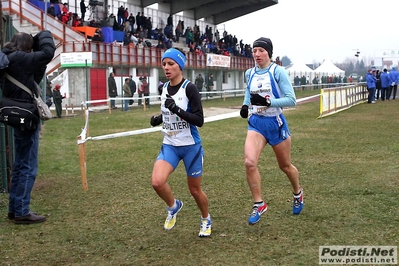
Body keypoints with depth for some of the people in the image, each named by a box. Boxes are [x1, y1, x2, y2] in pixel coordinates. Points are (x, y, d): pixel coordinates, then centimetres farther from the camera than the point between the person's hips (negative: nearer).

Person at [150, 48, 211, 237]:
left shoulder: (189, 88, -14)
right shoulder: (164, 88, 4)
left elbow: (199, 120, -19)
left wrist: (177, 110, -29)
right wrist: (159, 118, 0)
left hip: (191, 146, -4)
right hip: (169, 145, 5)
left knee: (194, 189, 9)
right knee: (157, 182, -18)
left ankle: (206, 220, 38)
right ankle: (173, 206, 13)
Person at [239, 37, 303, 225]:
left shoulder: (278, 72, -12)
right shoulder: (249, 73, 4)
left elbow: (291, 100, -17)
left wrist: (268, 102, -30)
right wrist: (245, 105, 3)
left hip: (275, 123, -3)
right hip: (256, 122, 3)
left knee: (285, 166, 14)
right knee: (249, 162, -19)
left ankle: (298, 194, 45)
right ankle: (258, 204, -2)